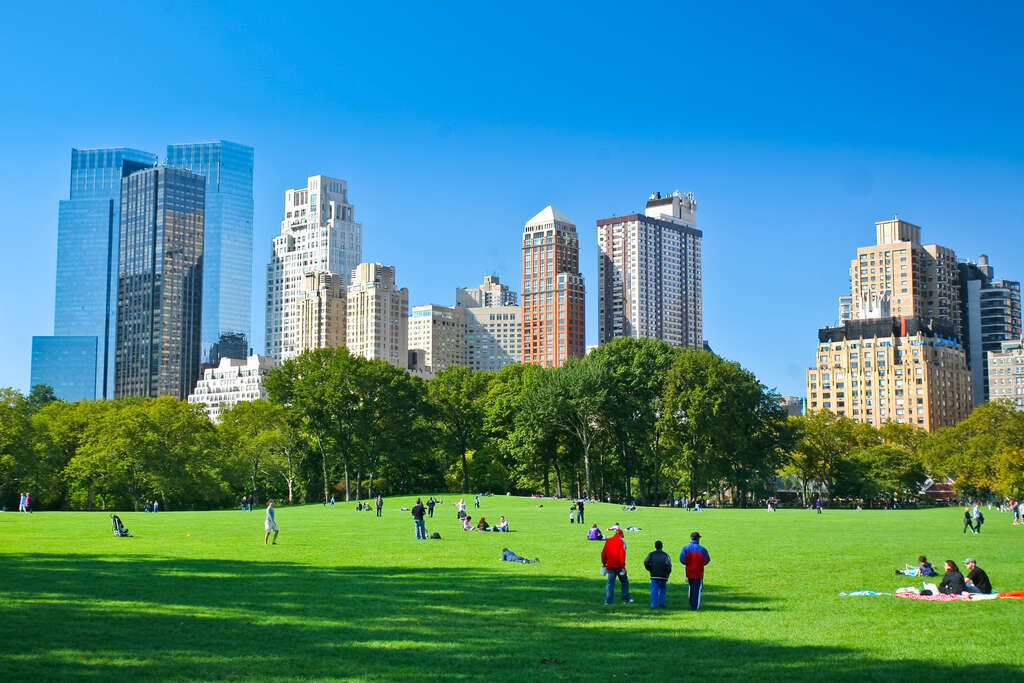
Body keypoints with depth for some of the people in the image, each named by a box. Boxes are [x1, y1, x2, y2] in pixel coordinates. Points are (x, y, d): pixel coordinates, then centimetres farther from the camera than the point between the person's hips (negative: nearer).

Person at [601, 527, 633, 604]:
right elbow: (622, 555, -15)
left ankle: (608, 600, -1)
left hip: (610, 566, 4)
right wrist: (623, 566, -15)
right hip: (619, 566, -4)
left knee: (610, 583, 5)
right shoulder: (621, 541, -7)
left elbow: (603, 553, 8)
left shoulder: (608, 541, 6)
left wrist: (604, 564, 17)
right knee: (624, 582, 12)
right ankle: (626, 598, 15)